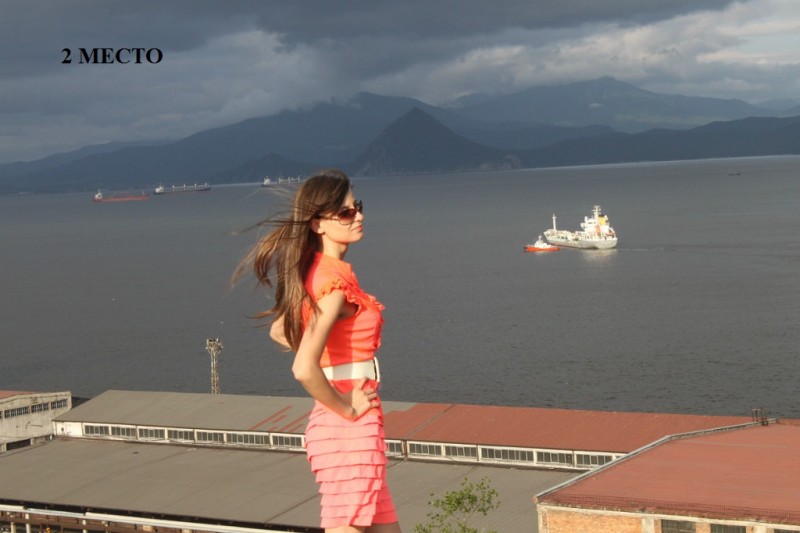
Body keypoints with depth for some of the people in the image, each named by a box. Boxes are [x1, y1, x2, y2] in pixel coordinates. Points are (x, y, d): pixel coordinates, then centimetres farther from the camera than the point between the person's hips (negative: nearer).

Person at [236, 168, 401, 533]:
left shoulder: (314, 271, 9)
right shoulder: (334, 281, -19)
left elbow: (279, 332, 25)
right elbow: (304, 369, -30)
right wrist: (346, 408, -16)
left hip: (353, 429, 10)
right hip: (348, 431, -10)